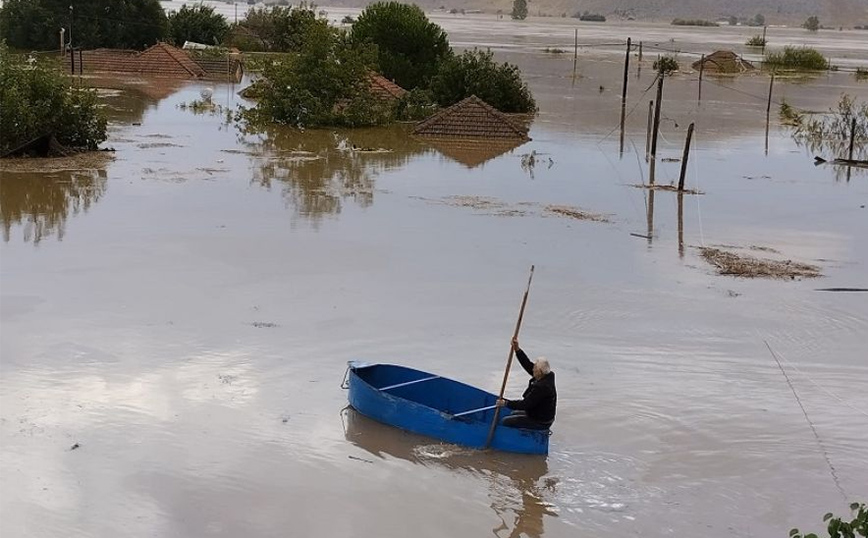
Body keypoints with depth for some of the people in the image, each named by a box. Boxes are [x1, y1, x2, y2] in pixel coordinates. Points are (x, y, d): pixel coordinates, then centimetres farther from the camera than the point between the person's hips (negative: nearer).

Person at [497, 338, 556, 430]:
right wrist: (517, 349, -5)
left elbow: (525, 404, -29)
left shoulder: (541, 388, -32)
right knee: (513, 414, 27)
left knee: (505, 422, -6)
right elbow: (528, 365, 1)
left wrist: (506, 403, -20)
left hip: (540, 422, -10)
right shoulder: (548, 376, -5)